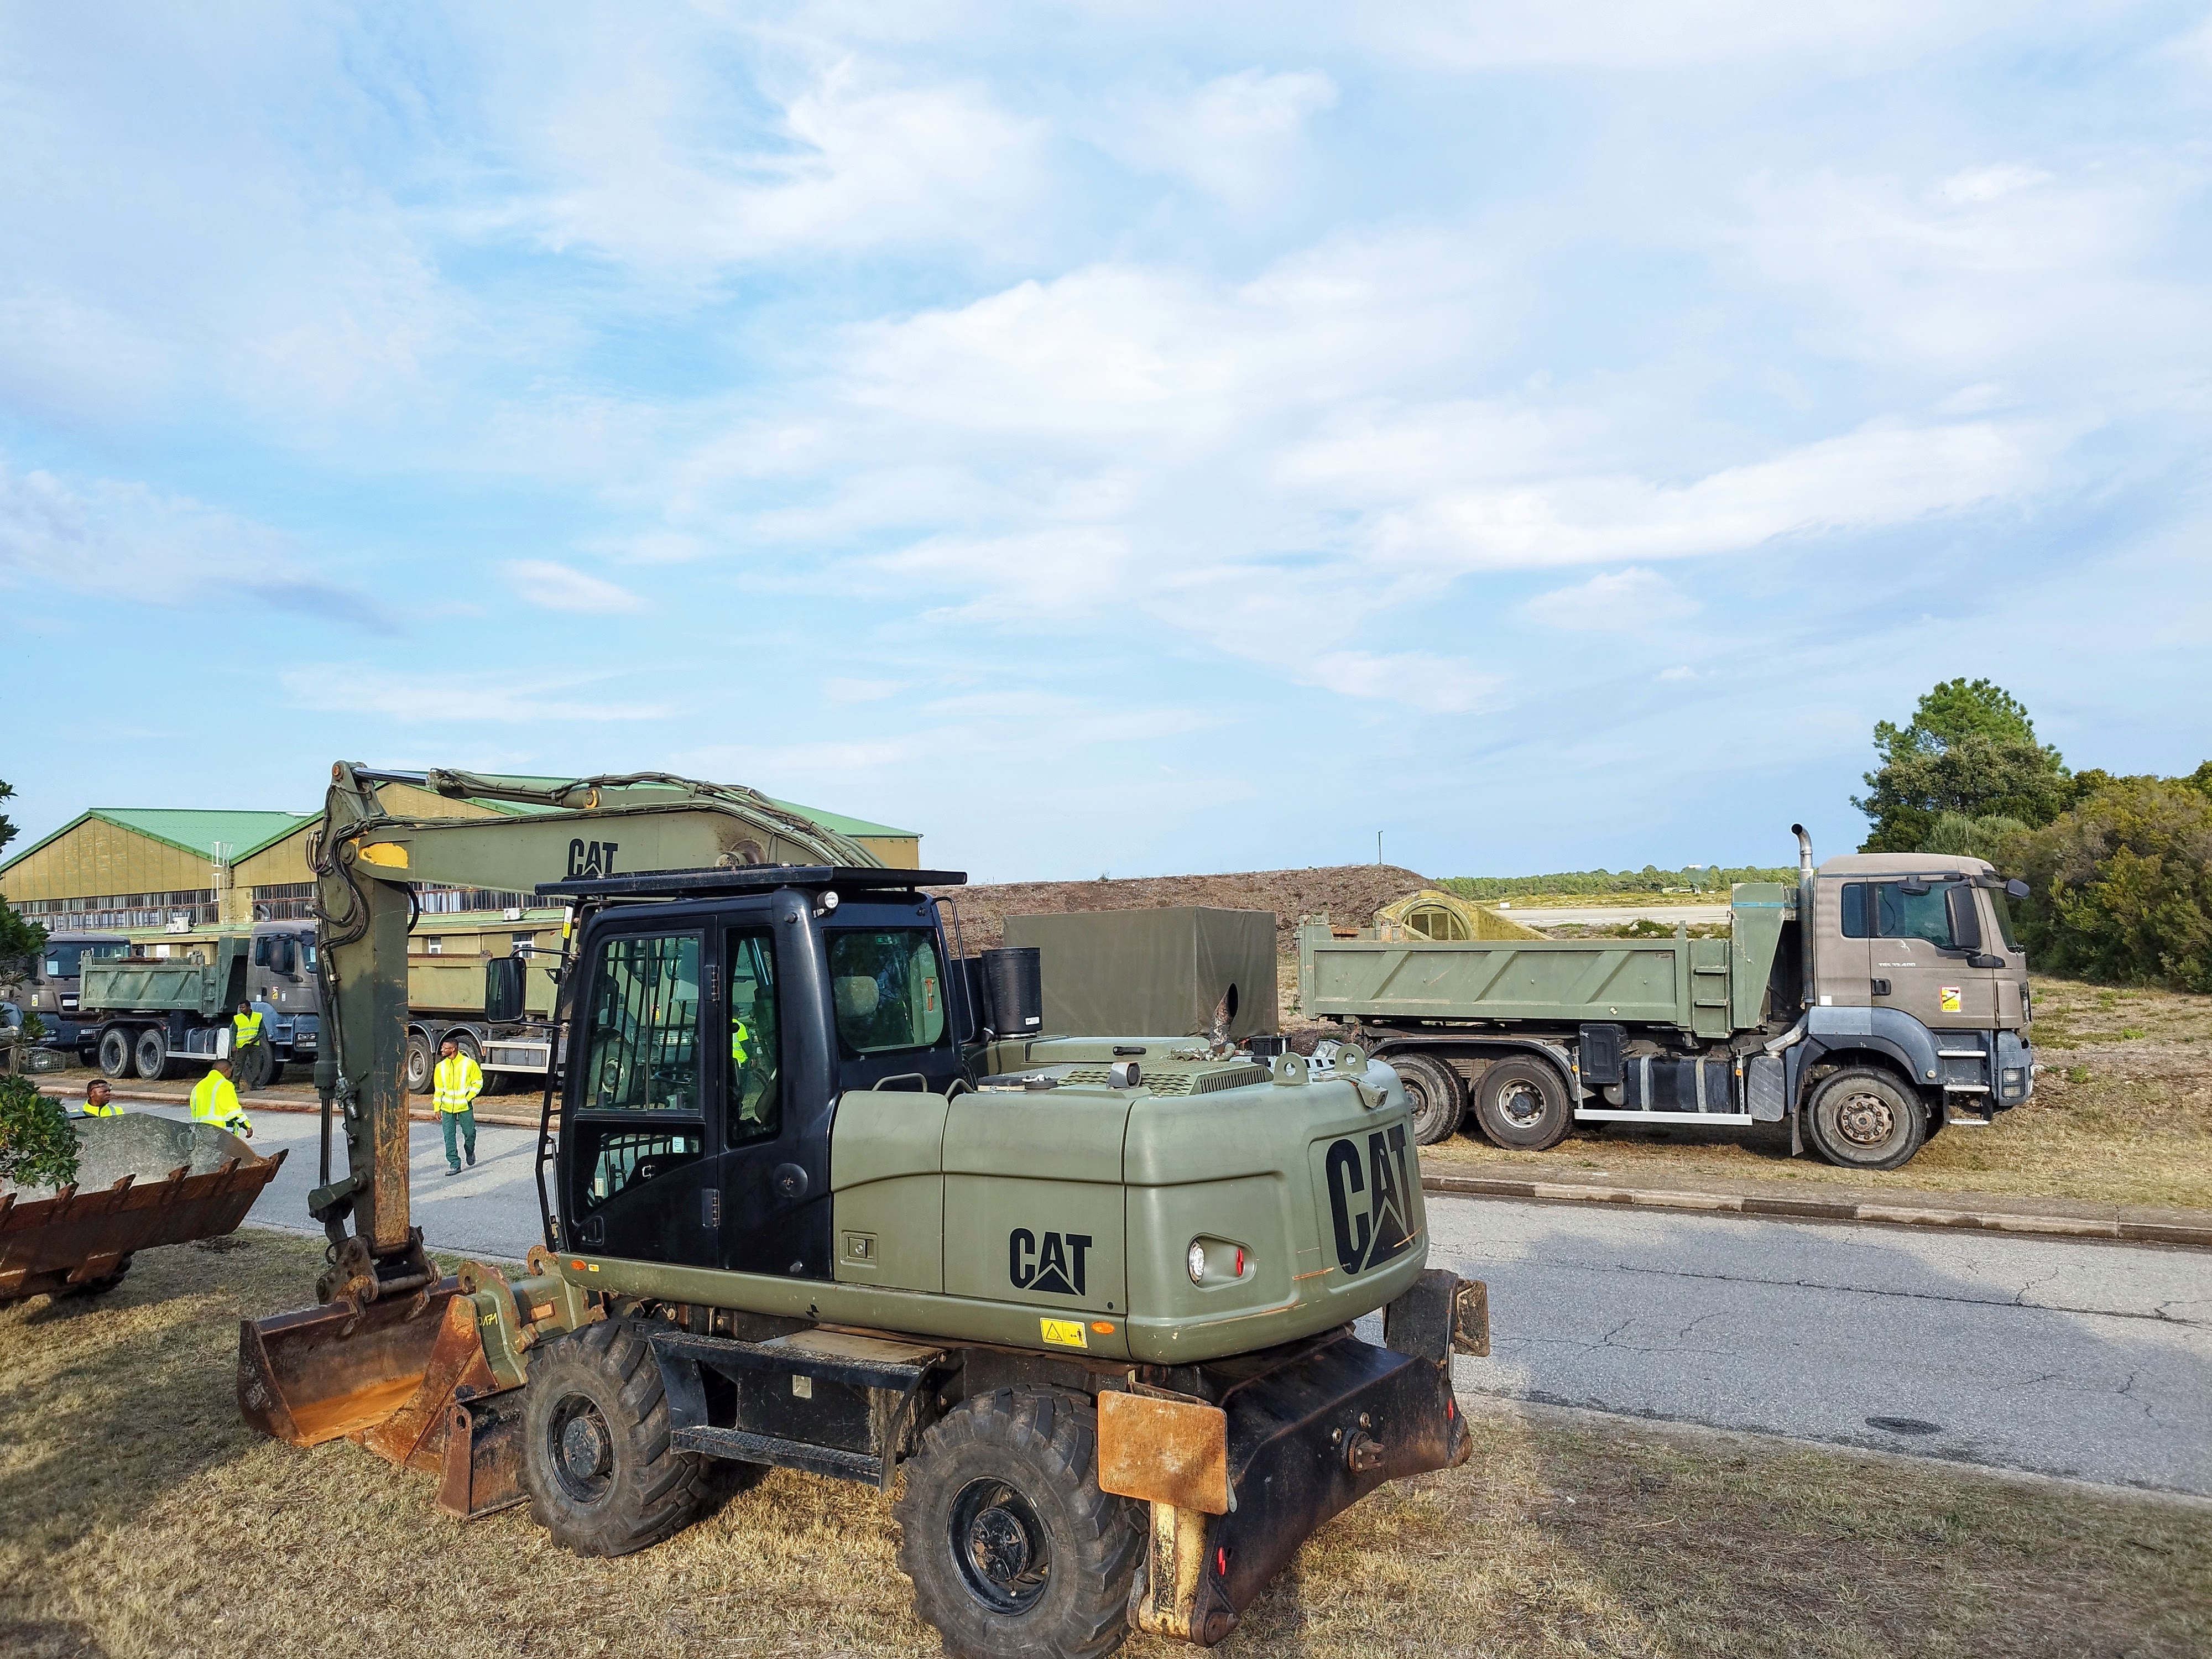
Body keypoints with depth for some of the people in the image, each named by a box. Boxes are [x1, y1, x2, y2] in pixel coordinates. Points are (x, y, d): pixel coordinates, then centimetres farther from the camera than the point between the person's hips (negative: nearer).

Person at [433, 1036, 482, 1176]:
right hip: (447, 1108, 2)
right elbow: (438, 1089, 9)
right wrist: (437, 1108, 7)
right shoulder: (441, 1066, 3)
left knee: (470, 1133, 6)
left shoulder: (469, 1064, -7)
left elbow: (478, 1081, 2)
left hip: (465, 1107, -2)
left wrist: (469, 1097, -9)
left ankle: (470, 1152, 36)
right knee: (449, 1137, -2)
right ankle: (454, 1164, 3)